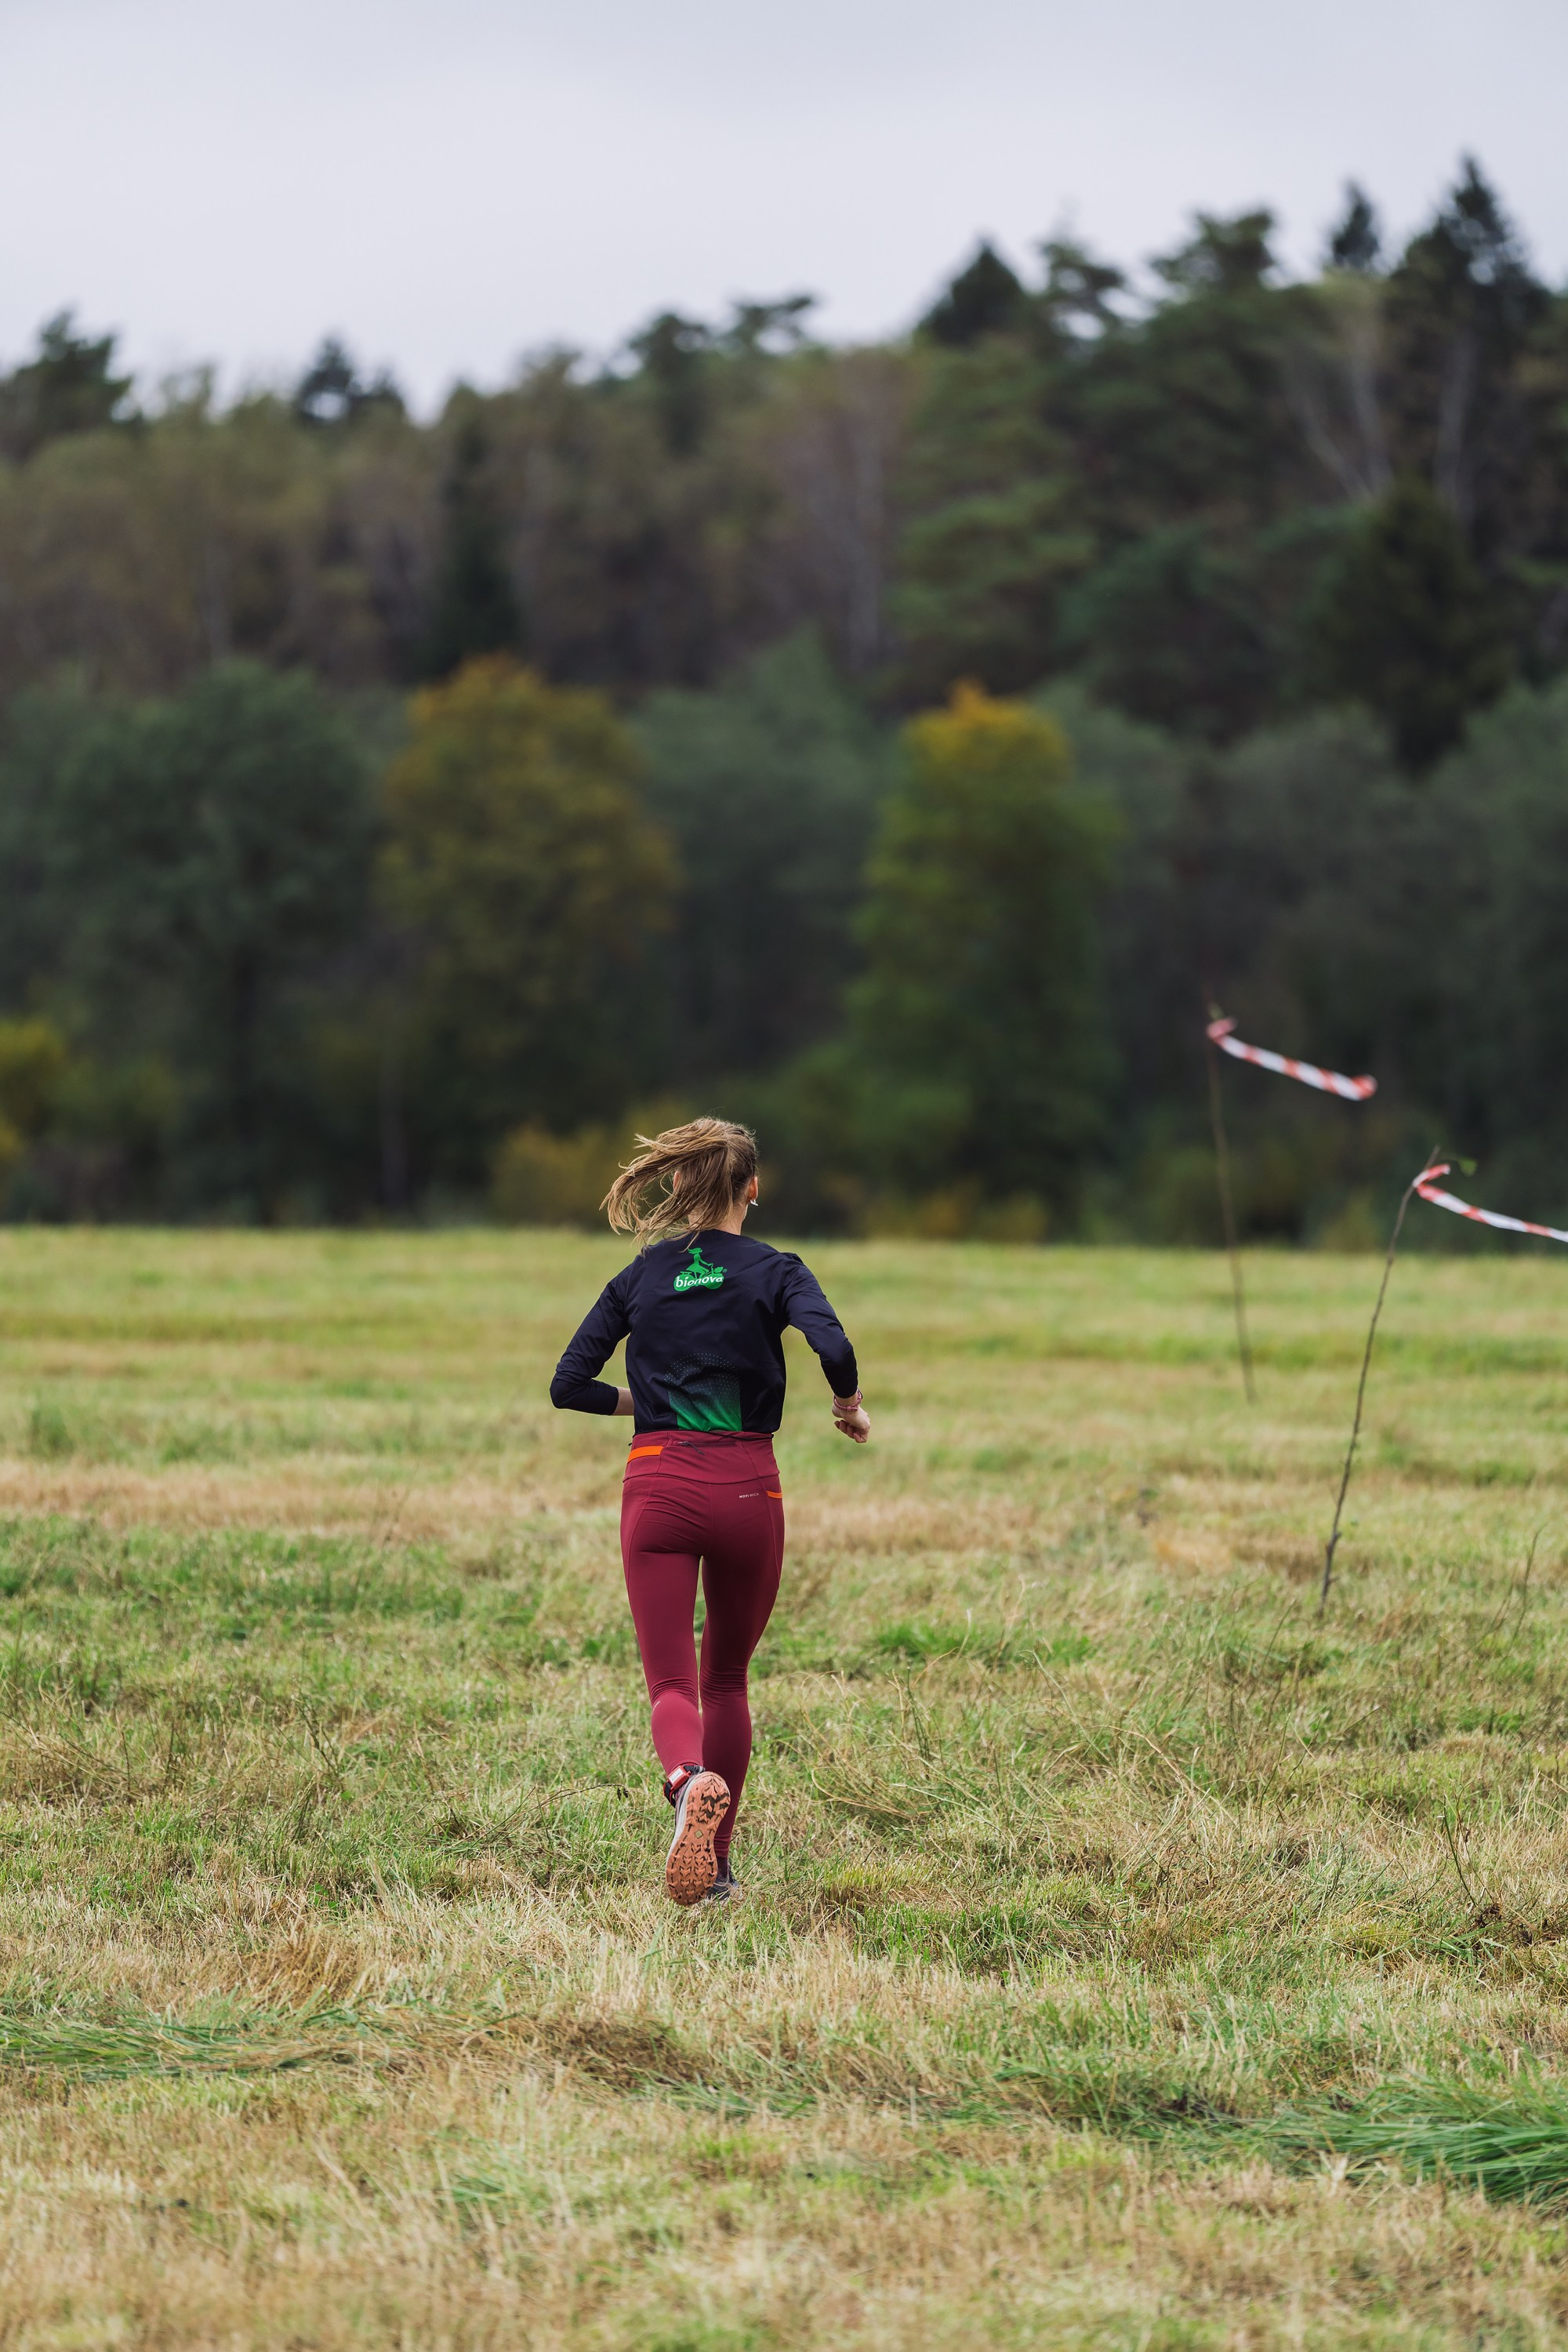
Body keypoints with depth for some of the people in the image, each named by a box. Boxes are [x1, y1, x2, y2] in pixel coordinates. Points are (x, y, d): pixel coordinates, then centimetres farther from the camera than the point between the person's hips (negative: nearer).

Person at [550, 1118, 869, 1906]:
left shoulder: (640, 1276, 8)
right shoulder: (773, 1271, 1)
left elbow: (568, 1385, 6)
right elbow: (832, 1345, -18)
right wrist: (849, 1406, 2)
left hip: (658, 1485, 0)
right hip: (747, 1486, 0)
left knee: (671, 1682, -6)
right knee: (726, 1678, 18)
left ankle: (690, 1781, -41)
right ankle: (716, 1866, 19)